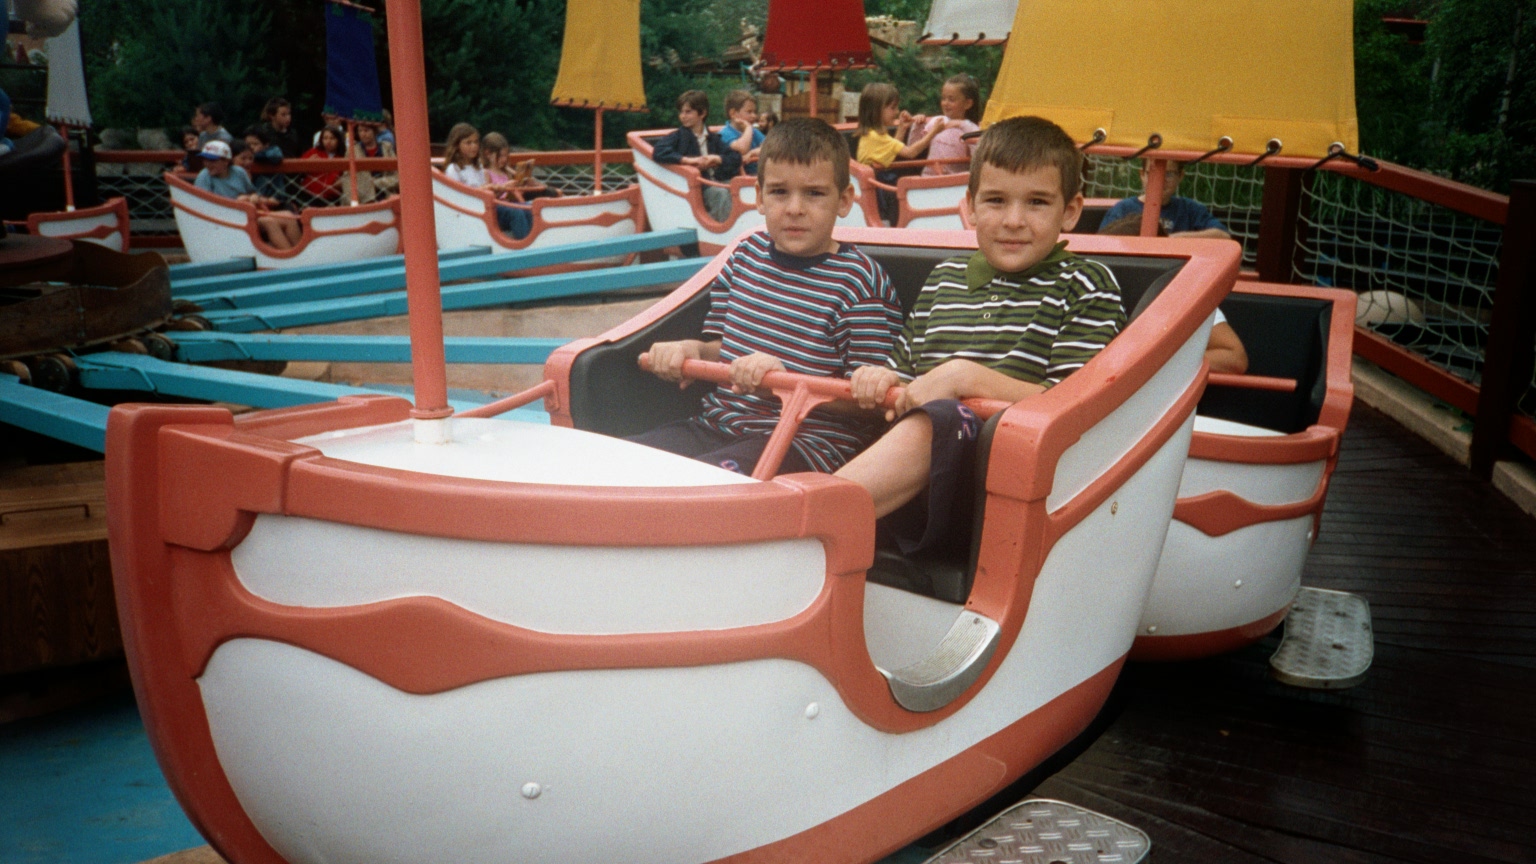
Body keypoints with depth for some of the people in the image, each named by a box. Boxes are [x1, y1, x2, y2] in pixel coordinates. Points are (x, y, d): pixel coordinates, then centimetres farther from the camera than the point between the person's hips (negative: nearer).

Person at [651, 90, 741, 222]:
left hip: (715, 183, 4)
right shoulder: (678, 136, 5)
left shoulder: (713, 138, 18)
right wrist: (688, 160, -22)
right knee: (721, 193, -30)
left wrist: (717, 159, -10)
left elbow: (736, 157, 11)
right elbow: (658, 153, -13)